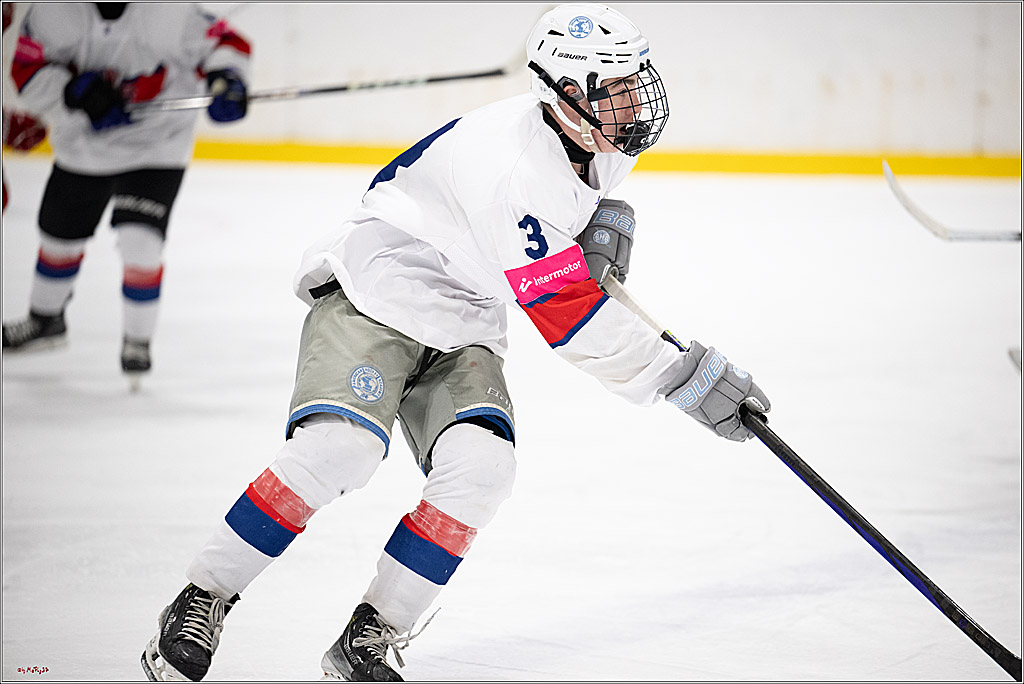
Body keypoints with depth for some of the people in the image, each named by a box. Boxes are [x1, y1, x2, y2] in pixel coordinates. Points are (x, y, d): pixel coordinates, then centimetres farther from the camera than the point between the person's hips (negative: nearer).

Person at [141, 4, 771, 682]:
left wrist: (606, 219, 2)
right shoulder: (513, 162, -30)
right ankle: (201, 602, -13)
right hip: (371, 296, -8)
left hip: (460, 333, 8)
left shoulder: (598, 145, -2)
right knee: (340, 447, -29)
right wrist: (687, 375, -30)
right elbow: (565, 314, -31)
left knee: (483, 469, -18)